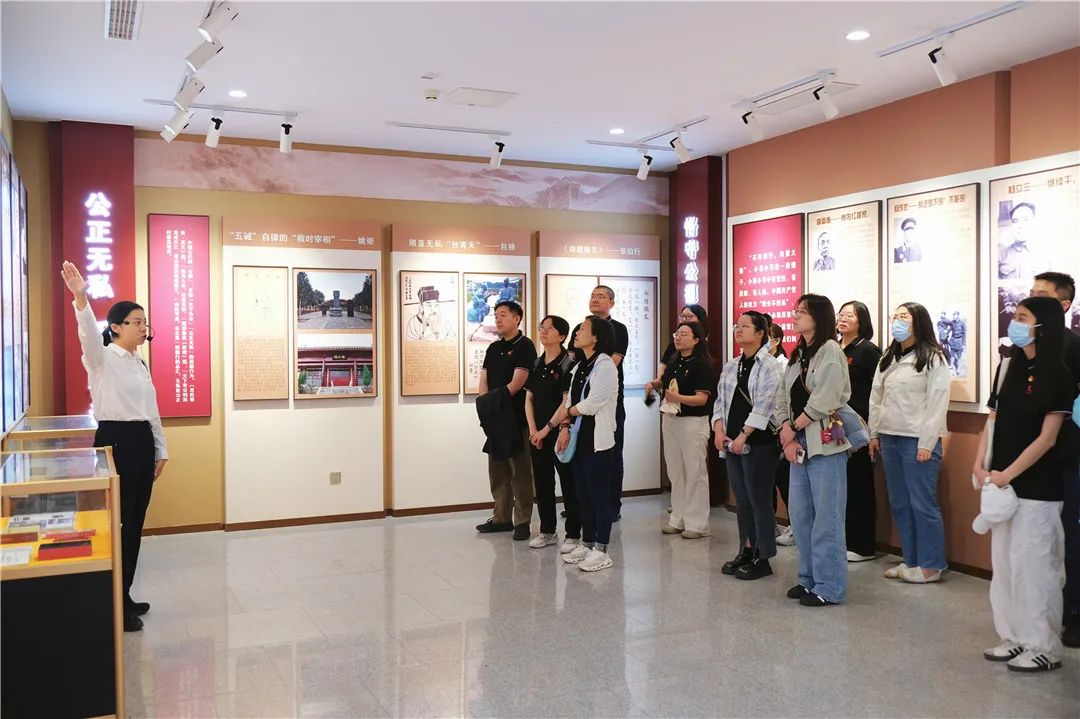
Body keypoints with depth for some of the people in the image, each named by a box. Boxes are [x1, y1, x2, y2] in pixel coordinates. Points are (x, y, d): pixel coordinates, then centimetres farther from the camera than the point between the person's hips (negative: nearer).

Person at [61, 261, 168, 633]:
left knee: (135, 523, 12)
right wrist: (80, 297, -49)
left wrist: (160, 450, 18)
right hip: (115, 441, -8)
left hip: (142, 442, 8)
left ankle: (124, 596, 24)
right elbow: (89, 334, -31)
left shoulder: (140, 363, 15)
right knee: (117, 523, -3)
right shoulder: (102, 359, -8)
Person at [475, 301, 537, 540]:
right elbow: (484, 380, 10)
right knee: (497, 469, 12)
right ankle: (502, 518, 21)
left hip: (517, 418, -7)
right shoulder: (494, 348, 17)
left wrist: (495, 400, -14)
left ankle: (523, 521, 3)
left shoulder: (524, 346, -5)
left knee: (520, 471, -3)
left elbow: (517, 382, -14)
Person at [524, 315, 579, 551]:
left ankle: (573, 535, 8)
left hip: (560, 432, -7)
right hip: (538, 435, 7)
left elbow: (567, 402, -13)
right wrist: (533, 429, -2)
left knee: (568, 483, 0)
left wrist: (547, 429, -13)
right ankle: (547, 531, 24)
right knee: (542, 481, 12)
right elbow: (529, 398, 10)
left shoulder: (568, 365, -9)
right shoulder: (537, 365, 11)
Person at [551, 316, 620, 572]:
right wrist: (565, 427, -5)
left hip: (598, 440, -8)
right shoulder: (579, 367, 15)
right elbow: (570, 401, 11)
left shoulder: (605, 364, -10)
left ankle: (601, 550, 5)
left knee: (599, 495, -2)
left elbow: (592, 404, -17)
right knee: (583, 495, 13)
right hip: (579, 438, 8)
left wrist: (567, 413, -2)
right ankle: (586, 543, 23)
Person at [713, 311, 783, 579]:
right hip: (732, 443, 7)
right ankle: (745, 552, 23)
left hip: (759, 443, -7)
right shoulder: (730, 367, 14)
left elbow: (763, 406, -14)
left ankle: (762, 558, 7)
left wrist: (743, 436, -17)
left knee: (759, 500, -2)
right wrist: (719, 430, -1)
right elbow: (720, 401, 14)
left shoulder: (770, 367, -8)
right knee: (741, 500, 13)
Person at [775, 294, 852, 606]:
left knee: (826, 518, -3)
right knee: (800, 514, 12)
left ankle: (829, 587, 6)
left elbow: (823, 401, -17)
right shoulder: (797, 355, 16)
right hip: (799, 445, 8)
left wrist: (792, 429, -8)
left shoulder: (830, 351, -9)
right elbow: (782, 397, 11)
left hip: (825, 444, -8)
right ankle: (809, 578, 24)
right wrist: (787, 435, -3)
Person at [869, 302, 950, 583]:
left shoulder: (933, 358, -5)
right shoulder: (887, 359, 16)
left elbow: (937, 403, -10)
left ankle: (931, 565, 8)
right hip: (889, 438, 7)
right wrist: (874, 434, 9)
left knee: (922, 504, -3)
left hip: (917, 440, -7)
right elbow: (876, 397, 16)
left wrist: (926, 444, -14)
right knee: (899, 504, 10)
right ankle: (911, 561, 20)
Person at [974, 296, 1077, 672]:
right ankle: (1014, 637, 23)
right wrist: (980, 464, -1)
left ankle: (1043, 647, 12)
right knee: (1003, 562, 11)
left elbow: (1046, 438, -13)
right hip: (1001, 481, 6)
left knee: (1031, 564, -1)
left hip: (1036, 485, -6)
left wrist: (1008, 473, -15)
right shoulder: (1009, 366, 8)